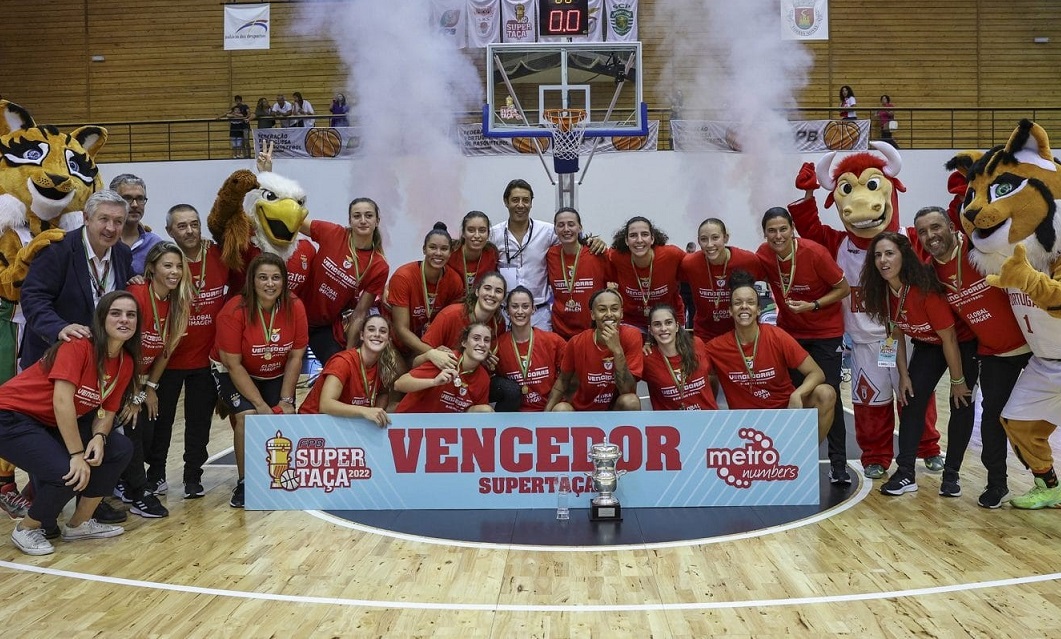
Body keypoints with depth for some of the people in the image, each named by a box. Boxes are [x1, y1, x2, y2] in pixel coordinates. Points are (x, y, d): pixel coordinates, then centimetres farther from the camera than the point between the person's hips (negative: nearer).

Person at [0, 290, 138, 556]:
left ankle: (79, 523, 13)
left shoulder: (126, 363, 0)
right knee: (67, 472, -26)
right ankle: (26, 529, 4)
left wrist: (99, 437, -19)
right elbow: (62, 401, -28)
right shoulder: (79, 345, -23)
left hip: (55, 424, 8)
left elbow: (106, 411, 3)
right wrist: (78, 454, -28)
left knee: (121, 449, -3)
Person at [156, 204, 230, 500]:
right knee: (160, 418, 10)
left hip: (207, 356, 2)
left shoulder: (219, 256, -5)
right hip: (169, 357, -2)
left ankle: (193, 476, 25)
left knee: (200, 420, 11)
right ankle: (155, 474, 28)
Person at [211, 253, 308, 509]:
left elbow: (296, 357, -9)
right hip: (232, 373, -3)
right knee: (248, 417, -25)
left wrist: (286, 400, -13)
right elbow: (234, 365, -22)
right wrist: (261, 405, -23)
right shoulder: (234, 311, -26)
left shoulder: (295, 307, -17)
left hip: (276, 375, 3)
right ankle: (244, 483, -5)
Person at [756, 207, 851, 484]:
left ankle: (838, 463, 5)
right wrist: (783, 306, -4)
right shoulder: (763, 255, -12)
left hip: (825, 332, -3)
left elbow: (843, 289, -12)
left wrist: (813, 305, -23)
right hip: (789, 331, 3)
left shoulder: (815, 253, -22)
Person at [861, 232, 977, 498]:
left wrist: (958, 381, -19)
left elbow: (950, 338, -27)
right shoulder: (883, 292, -15)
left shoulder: (925, 289, -35)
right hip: (927, 345, 6)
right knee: (911, 399, -3)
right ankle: (906, 473, -2)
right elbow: (897, 335, -1)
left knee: (961, 403, -7)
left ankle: (951, 475, 4)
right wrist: (903, 375, -4)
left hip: (963, 343, -6)